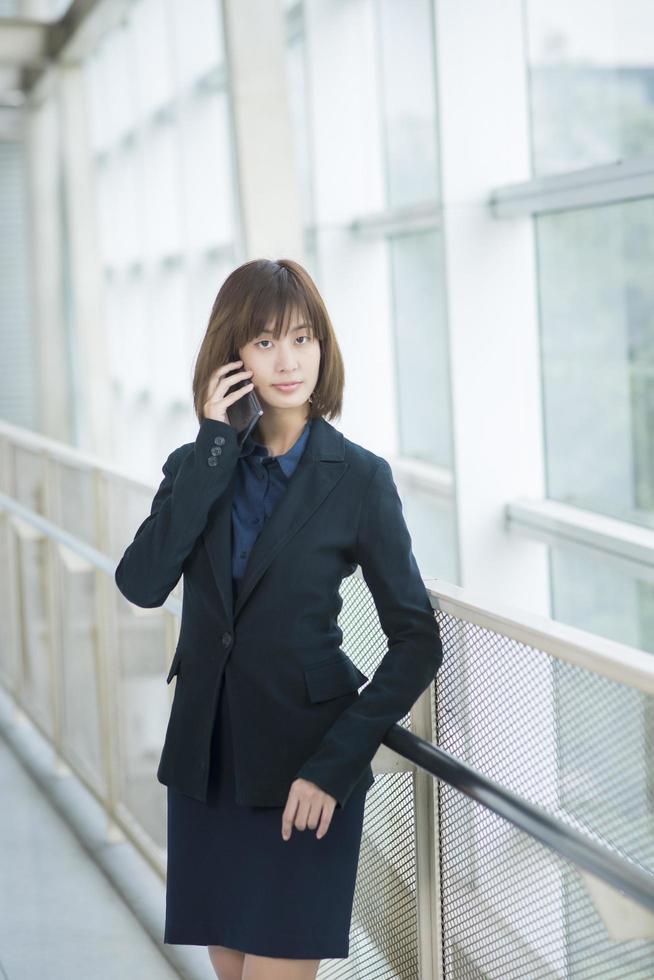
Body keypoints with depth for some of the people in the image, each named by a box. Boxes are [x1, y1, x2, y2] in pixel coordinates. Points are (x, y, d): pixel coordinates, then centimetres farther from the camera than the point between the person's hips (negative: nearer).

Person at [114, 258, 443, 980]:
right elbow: (141, 584, -14)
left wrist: (334, 765, -14)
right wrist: (214, 447, -17)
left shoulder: (357, 477, -7)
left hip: (303, 768, -4)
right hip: (205, 759, 4)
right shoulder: (198, 465, 3)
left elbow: (417, 641, -7)